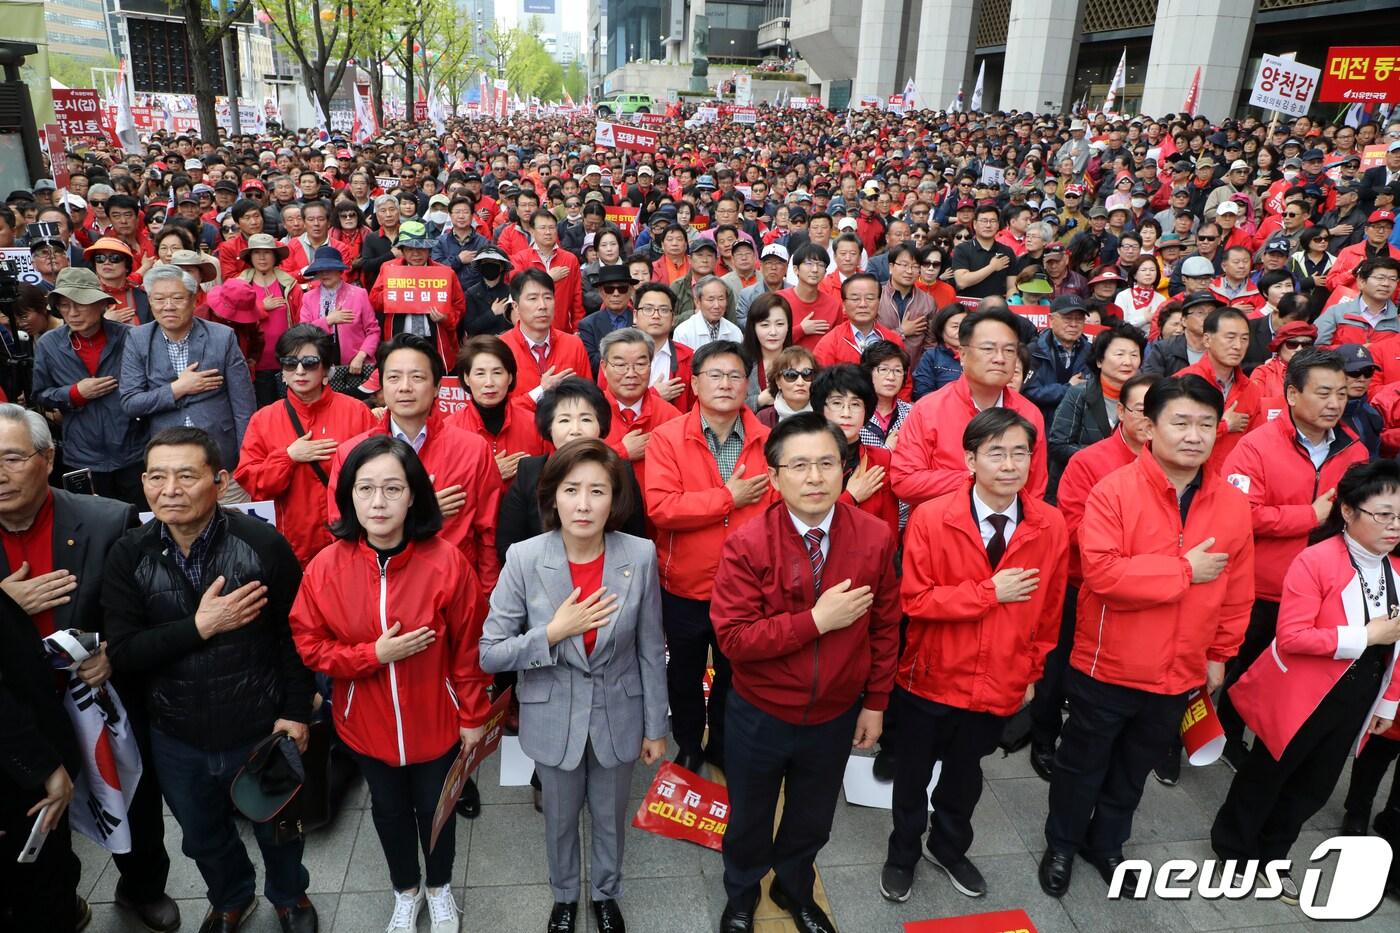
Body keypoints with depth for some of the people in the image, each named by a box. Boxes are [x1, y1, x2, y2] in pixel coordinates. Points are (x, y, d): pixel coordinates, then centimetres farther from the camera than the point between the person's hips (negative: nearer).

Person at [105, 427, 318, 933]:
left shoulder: (264, 544, -19)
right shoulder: (128, 555, -11)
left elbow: (294, 635, -12)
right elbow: (122, 653, -14)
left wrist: (295, 712, -12)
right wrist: (199, 627, -26)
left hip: (261, 730, -2)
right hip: (176, 739, 3)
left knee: (277, 827, 23)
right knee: (204, 838, 28)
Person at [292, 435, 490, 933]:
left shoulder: (446, 561, -22)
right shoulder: (326, 566, -17)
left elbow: (468, 647, -13)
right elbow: (310, 645, -8)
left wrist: (474, 716, -6)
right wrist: (375, 654, -24)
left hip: (435, 723, -1)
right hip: (367, 723, 2)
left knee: (435, 810, 21)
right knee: (389, 811, 25)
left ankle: (439, 887, 52)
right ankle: (405, 890, 54)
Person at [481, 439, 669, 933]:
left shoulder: (641, 556, -17)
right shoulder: (524, 558, -20)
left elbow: (651, 651, -6)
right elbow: (489, 653, -14)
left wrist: (656, 728, 1)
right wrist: (552, 633, -28)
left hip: (618, 717, 1)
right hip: (554, 720, 0)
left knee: (610, 817, 23)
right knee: (560, 819, 24)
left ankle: (605, 893, 52)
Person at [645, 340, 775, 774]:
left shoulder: (767, 441, -6)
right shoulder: (667, 438, -11)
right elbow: (660, 507, -23)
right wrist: (729, 497, -21)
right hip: (684, 587, -1)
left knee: (735, 674, 21)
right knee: (685, 674, 20)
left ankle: (722, 748, 45)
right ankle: (688, 748, 45)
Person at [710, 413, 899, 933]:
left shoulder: (875, 538, -14)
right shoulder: (747, 544, -23)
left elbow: (885, 627, -3)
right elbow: (733, 638, -26)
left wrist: (875, 703, 1)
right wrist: (816, 620, -30)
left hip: (836, 716, 2)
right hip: (759, 716, -2)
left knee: (812, 820, 26)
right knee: (749, 818, 23)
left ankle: (794, 888, 57)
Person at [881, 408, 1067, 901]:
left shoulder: (1051, 525, -9)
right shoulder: (930, 518, -18)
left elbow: (1050, 607, 2)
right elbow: (914, 599, -21)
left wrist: (1032, 673, 9)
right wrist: (989, 592, -23)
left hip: (1000, 685, 2)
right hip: (930, 680, -2)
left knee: (965, 775, 25)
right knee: (913, 776, 19)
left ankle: (949, 848, 51)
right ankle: (902, 855, 44)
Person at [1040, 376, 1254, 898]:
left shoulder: (1234, 504, -4)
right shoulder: (1114, 491, -19)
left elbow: (1238, 593, 5)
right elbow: (1101, 572, -29)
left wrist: (1220, 654, 9)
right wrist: (1185, 569, -23)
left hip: (1180, 673, 4)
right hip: (1106, 666, -4)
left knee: (1134, 769, 24)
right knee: (1082, 766, 16)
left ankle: (1107, 843, 47)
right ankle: (1061, 846, 39)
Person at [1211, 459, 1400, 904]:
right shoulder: (1316, 561, -22)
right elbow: (1291, 636, -25)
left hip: (1355, 704, 7)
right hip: (1301, 698, -6)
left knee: (1313, 788, 20)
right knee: (1266, 777, 13)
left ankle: (1272, 855, 41)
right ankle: (1232, 848, 35)